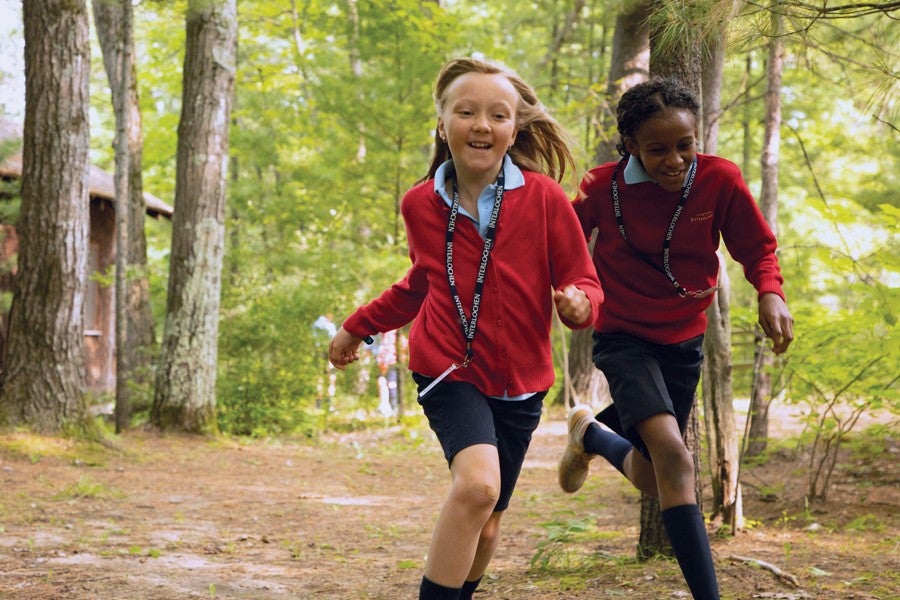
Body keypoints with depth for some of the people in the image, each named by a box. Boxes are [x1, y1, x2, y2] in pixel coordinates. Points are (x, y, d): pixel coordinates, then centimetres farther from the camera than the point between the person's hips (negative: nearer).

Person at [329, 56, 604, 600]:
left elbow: (584, 282, -5)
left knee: (485, 522, 11)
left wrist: (578, 302, -28)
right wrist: (358, 326, 23)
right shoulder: (421, 204, -3)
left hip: (520, 381, 1)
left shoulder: (544, 197, -10)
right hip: (448, 369, -1)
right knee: (478, 483, -28)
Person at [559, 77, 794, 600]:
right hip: (624, 337, -3)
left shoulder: (720, 180, -15)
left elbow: (758, 249, -3)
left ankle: (591, 434, 45)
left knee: (653, 478, 13)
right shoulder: (604, 187, -16)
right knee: (673, 455, -25)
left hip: (683, 341, 4)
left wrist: (771, 293, -22)